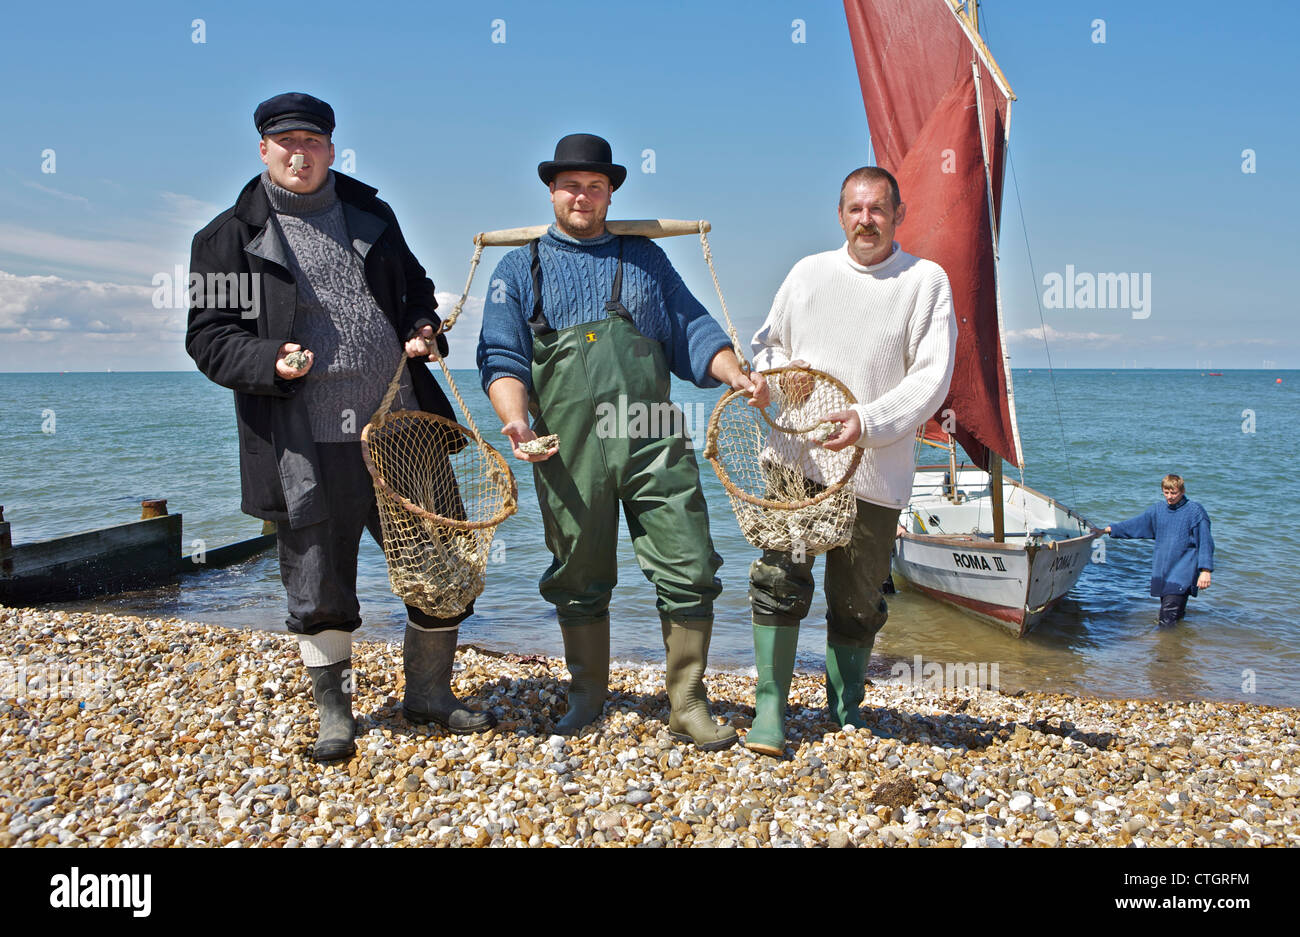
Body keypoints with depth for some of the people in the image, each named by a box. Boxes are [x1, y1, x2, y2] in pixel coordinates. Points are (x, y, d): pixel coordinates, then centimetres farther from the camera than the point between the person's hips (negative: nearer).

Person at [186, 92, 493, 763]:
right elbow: (207, 336, 1)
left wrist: (423, 329, 5)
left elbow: (414, 287, 27)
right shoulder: (231, 237, 3)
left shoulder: (370, 215, 15)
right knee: (320, 592, 7)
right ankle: (334, 714, 28)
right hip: (308, 450, -3)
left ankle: (429, 694, 29)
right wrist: (268, 361, -18)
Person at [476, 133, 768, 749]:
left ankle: (689, 708, 10)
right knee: (580, 580, 8)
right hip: (569, 451, -1)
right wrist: (516, 419, -12)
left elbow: (692, 331, 16)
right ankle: (587, 698, 27)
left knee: (689, 572, -3)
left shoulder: (645, 257, 19)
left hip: (654, 444, 1)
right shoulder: (521, 268, 14)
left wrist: (738, 376, -3)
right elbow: (502, 357, 6)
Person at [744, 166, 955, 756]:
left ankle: (846, 712, 26)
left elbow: (931, 377, -6)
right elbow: (766, 344, 22)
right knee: (780, 579, -9)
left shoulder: (926, 281, 2)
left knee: (858, 602, 8)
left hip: (874, 470, -1)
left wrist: (868, 422, -20)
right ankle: (769, 710, 1)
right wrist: (781, 372, -2)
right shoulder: (808, 272, 12)